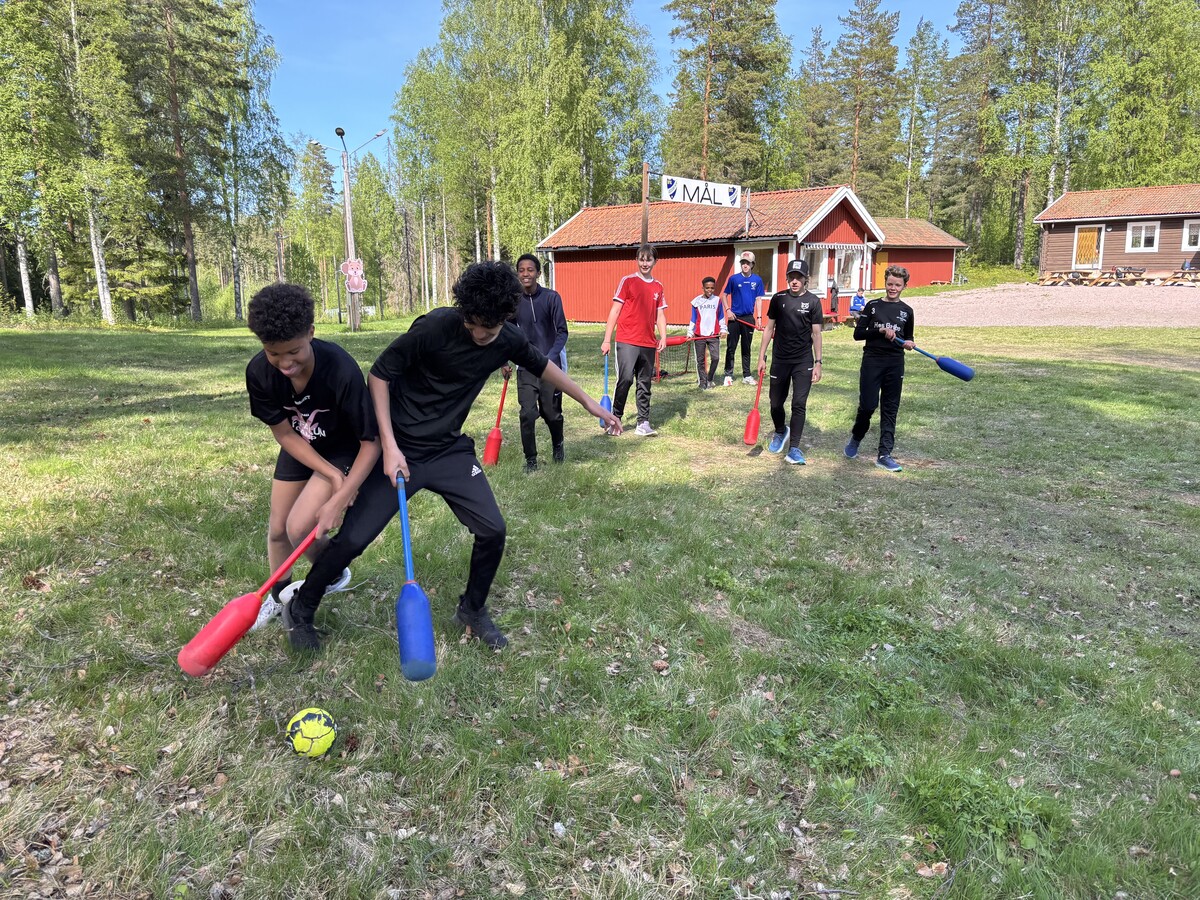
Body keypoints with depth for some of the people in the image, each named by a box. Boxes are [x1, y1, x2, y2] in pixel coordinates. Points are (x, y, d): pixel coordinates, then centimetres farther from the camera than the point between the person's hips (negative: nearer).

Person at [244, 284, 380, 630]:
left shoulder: (342, 370, -37)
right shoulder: (259, 372, -24)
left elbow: (370, 442, -28)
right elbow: (284, 433, -13)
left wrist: (338, 500, -33)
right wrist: (333, 475, -22)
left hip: (344, 449, -4)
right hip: (299, 449, 5)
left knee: (299, 527, -15)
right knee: (277, 529, 11)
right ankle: (279, 595, 40)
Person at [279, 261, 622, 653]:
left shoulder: (508, 341, -6)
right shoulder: (434, 327, -22)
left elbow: (543, 366, 15)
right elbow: (378, 375, -13)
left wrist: (591, 405, 21)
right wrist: (390, 445, -19)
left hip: (451, 451, 4)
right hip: (399, 450, -4)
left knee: (493, 530, -3)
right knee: (352, 538, -6)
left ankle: (472, 610, 24)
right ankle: (300, 610, 22)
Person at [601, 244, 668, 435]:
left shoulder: (658, 287, 14)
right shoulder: (628, 281, 1)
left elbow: (660, 315, 16)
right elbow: (615, 311, 0)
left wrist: (663, 337, -1)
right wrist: (607, 340, -5)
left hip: (648, 344, 5)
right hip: (627, 341, -4)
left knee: (645, 384, 7)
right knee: (625, 379, -14)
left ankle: (643, 423, 12)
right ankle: (615, 419, 1)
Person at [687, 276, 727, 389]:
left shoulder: (717, 300, 6)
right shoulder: (696, 301, 4)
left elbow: (721, 318, 13)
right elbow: (693, 319, 9)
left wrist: (723, 330, 5)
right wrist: (690, 333, 3)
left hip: (714, 335, 0)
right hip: (699, 335, 0)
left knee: (715, 358, -9)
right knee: (700, 360, 4)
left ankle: (710, 379, 12)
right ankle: (703, 383, 14)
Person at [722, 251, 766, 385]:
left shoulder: (757, 280, 2)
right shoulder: (733, 278, -2)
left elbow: (758, 299, 5)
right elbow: (725, 295, 5)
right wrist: (728, 310, -6)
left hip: (748, 318, 2)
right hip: (734, 318, -2)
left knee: (746, 348, 10)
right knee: (731, 347, 1)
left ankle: (746, 375, 17)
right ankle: (728, 374, 8)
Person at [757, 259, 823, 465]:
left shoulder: (813, 301, -1)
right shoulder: (778, 298, 3)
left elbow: (816, 333, 0)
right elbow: (769, 328, 8)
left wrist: (818, 363, -4)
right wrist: (762, 357, 4)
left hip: (803, 362, -2)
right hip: (780, 359, 2)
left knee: (799, 405, -6)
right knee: (776, 403, 9)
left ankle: (794, 448, 0)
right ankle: (780, 432, 39)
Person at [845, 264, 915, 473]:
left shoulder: (906, 311, 10)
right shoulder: (873, 306, 3)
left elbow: (908, 338, 19)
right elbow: (858, 334, -2)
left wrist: (908, 343, -4)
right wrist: (881, 331, -16)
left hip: (895, 364, 3)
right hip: (872, 361, -2)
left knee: (890, 410, 2)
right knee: (868, 405, -6)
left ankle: (884, 455, 6)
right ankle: (855, 438, 23)